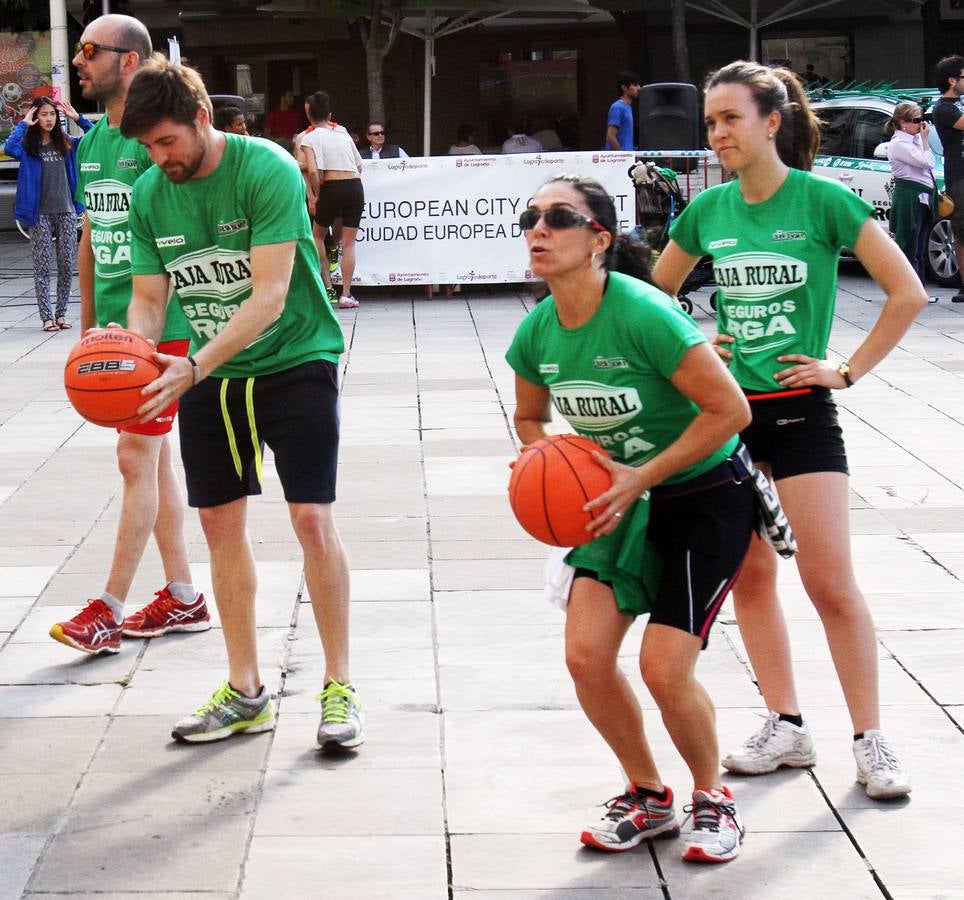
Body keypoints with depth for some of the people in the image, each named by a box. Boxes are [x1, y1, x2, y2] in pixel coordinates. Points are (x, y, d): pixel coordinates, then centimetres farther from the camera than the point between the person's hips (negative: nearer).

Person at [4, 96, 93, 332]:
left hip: (66, 212, 3)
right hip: (40, 214, -3)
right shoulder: (28, 146, -1)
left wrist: (77, 117, -1)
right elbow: (9, 148, -22)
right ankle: (46, 317, 3)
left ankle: (61, 313, 14)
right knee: (42, 267, 0)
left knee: (67, 265, 4)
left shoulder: (66, 143, 9)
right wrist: (24, 124, -15)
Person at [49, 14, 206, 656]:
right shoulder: (91, 143, 11)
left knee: (138, 460, -5)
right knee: (155, 459, 12)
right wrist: (88, 325, 17)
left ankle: (111, 608, -1)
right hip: (114, 328, 8)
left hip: (161, 329, -8)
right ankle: (183, 598, 20)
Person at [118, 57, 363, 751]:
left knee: (312, 517, -11)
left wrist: (194, 367, -35)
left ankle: (340, 687, 1)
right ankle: (247, 694, 17)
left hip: (295, 362, -5)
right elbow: (149, 300, 2)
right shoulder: (150, 195, -2)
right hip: (208, 375, 6)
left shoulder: (268, 170, -20)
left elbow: (269, 296, -26)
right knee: (222, 523, 6)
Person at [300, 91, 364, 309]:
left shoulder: (310, 138, -1)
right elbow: (360, 166, 17)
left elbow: (312, 171, -14)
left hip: (332, 187, -3)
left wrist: (315, 196, -2)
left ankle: (328, 289, 12)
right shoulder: (343, 133, 15)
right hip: (355, 186, 3)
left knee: (318, 235, 19)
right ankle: (346, 295, 1)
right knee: (348, 242, 7)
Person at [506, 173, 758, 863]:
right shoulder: (537, 333, -5)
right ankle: (648, 797, 19)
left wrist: (639, 478, -22)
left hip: (706, 500, -6)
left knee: (664, 669, -13)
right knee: (585, 655, -6)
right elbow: (531, 419, 15)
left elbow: (730, 409, -23)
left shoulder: (643, 314, -26)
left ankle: (713, 799, 16)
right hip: (623, 501, 6)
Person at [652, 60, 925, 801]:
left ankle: (872, 741, 5)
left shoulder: (821, 200, -10)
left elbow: (908, 293, -10)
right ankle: (786, 728, 20)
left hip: (799, 408, -5)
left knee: (830, 580, -6)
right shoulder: (708, 210, 3)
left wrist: (849, 370, -10)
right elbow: (656, 291, 21)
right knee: (749, 575, 9)